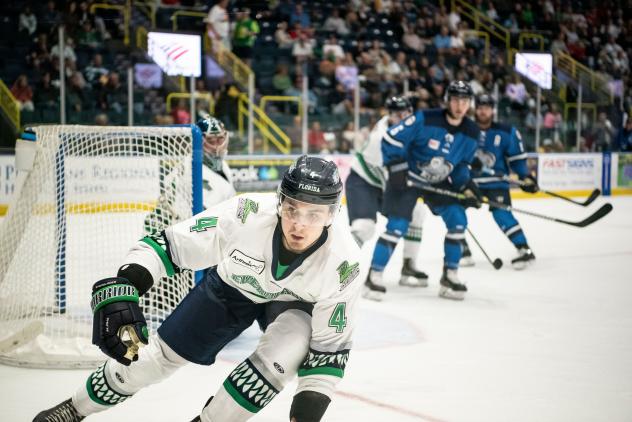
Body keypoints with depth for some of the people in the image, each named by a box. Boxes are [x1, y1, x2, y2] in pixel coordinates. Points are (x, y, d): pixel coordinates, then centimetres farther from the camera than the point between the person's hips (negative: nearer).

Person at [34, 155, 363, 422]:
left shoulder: (343, 263, -35)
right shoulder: (247, 216, -39)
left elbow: (329, 346, -22)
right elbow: (167, 245, -31)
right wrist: (119, 293, -43)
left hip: (295, 302, 0)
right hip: (232, 284, 1)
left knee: (283, 355, -30)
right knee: (161, 353, 5)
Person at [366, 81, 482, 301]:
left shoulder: (470, 132, -5)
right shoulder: (425, 119, -23)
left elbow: (461, 164, 9)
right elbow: (392, 138, -20)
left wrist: (467, 186, -3)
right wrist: (396, 169, -24)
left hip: (438, 182, 6)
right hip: (407, 178, -6)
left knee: (458, 221, -5)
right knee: (397, 226, -15)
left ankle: (449, 276, 7)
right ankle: (374, 275, -4)